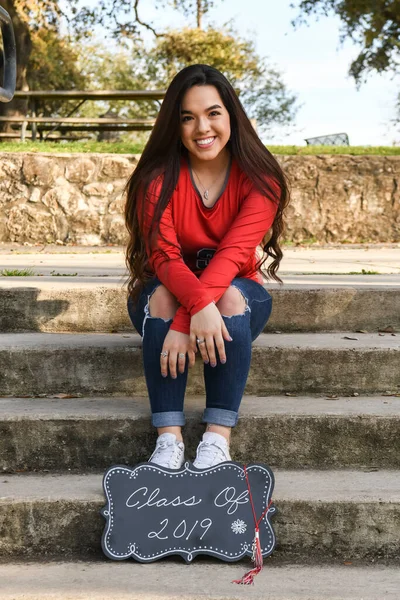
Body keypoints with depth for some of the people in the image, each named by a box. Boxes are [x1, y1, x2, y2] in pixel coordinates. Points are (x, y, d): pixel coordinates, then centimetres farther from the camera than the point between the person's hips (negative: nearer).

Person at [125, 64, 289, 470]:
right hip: (167, 298, 0)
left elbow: (232, 254, -27)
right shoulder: (158, 178, -13)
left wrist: (184, 323, -40)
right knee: (160, 295, -33)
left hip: (239, 301, 0)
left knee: (230, 295, -34)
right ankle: (169, 438, -36)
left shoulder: (259, 179, -14)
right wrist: (199, 304, -46)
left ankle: (218, 438, -36)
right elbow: (163, 256, -25)